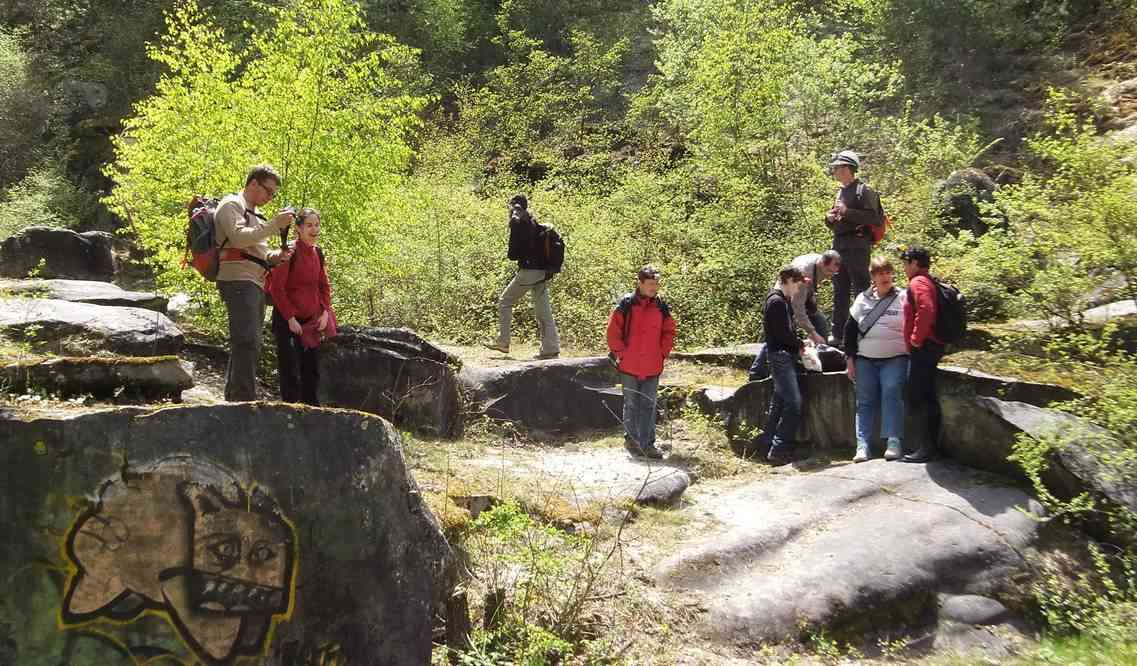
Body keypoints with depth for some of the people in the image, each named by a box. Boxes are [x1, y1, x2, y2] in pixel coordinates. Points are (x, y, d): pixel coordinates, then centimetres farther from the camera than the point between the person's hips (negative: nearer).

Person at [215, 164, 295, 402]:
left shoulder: (254, 214, 26)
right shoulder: (231, 205, -1)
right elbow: (239, 238, -19)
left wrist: (276, 256, 9)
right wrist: (275, 224, -18)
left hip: (255, 284, 10)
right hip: (238, 281, -10)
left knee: (244, 345, 10)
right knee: (248, 343, -17)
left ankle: (233, 399, 16)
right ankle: (245, 402, -21)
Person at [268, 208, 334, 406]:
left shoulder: (317, 253, 6)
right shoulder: (290, 252, -14)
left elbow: (324, 285, 15)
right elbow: (276, 288, -15)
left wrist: (325, 312, 3)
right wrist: (290, 318, -16)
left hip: (311, 321, 7)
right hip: (288, 321, -7)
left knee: (312, 369, 12)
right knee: (290, 370, -2)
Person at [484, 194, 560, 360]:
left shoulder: (517, 223, -8)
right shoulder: (535, 223, 14)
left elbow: (513, 254, -10)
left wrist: (511, 255, 9)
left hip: (528, 271, -7)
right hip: (543, 272, 7)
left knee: (505, 302, 8)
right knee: (543, 311, 7)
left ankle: (502, 343, 8)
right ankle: (551, 349, 3)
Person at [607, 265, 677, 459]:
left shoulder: (661, 307, 4)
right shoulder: (626, 305, -7)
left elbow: (668, 332, 13)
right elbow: (613, 332, -4)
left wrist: (663, 353, 5)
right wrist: (621, 353, -6)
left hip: (653, 368, 3)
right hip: (629, 366, -3)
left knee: (649, 406, 6)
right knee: (632, 404, 9)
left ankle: (647, 443, 11)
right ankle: (631, 438, 23)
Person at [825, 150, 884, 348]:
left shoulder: (863, 190, -6)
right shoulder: (840, 192, 20)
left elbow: (873, 218, -17)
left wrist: (847, 212, -20)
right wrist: (830, 218, 6)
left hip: (857, 245, -9)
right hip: (839, 245, 9)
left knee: (861, 289, -8)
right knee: (839, 292, 11)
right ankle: (838, 334, 16)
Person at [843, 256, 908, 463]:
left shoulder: (902, 298, 2)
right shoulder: (862, 299, 11)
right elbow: (850, 329, 13)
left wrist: (911, 356, -4)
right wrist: (850, 358, 8)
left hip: (895, 359, -3)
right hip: (865, 360, 3)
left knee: (892, 394, -20)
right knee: (865, 401, -2)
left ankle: (894, 442, -21)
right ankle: (863, 446, -5)